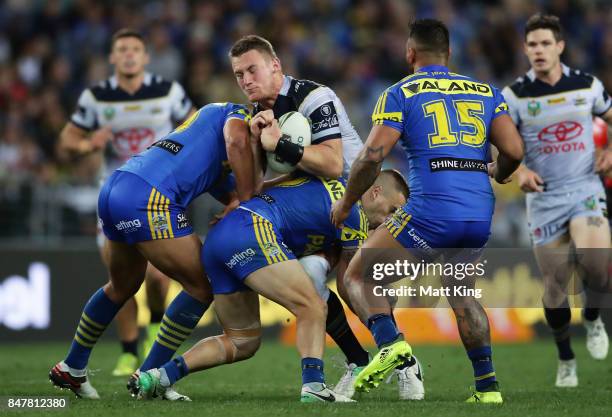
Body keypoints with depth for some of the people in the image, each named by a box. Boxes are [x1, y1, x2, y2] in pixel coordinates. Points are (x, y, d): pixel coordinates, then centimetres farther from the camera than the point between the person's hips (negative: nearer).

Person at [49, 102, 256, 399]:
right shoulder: (238, 113, 7)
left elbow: (229, 194, 28)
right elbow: (236, 141, -17)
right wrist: (248, 200, -10)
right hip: (148, 199, -10)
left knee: (122, 287, 29)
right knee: (201, 287, 0)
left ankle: (71, 368, 41)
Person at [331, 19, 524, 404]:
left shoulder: (401, 94, 6)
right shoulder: (487, 93, 17)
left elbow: (372, 157, -4)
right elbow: (515, 152, 7)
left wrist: (346, 203, 10)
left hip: (431, 212, -5)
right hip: (481, 216, 5)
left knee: (358, 277, 10)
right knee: (459, 289, 30)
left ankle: (390, 343, -17)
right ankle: (487, 385, 20)